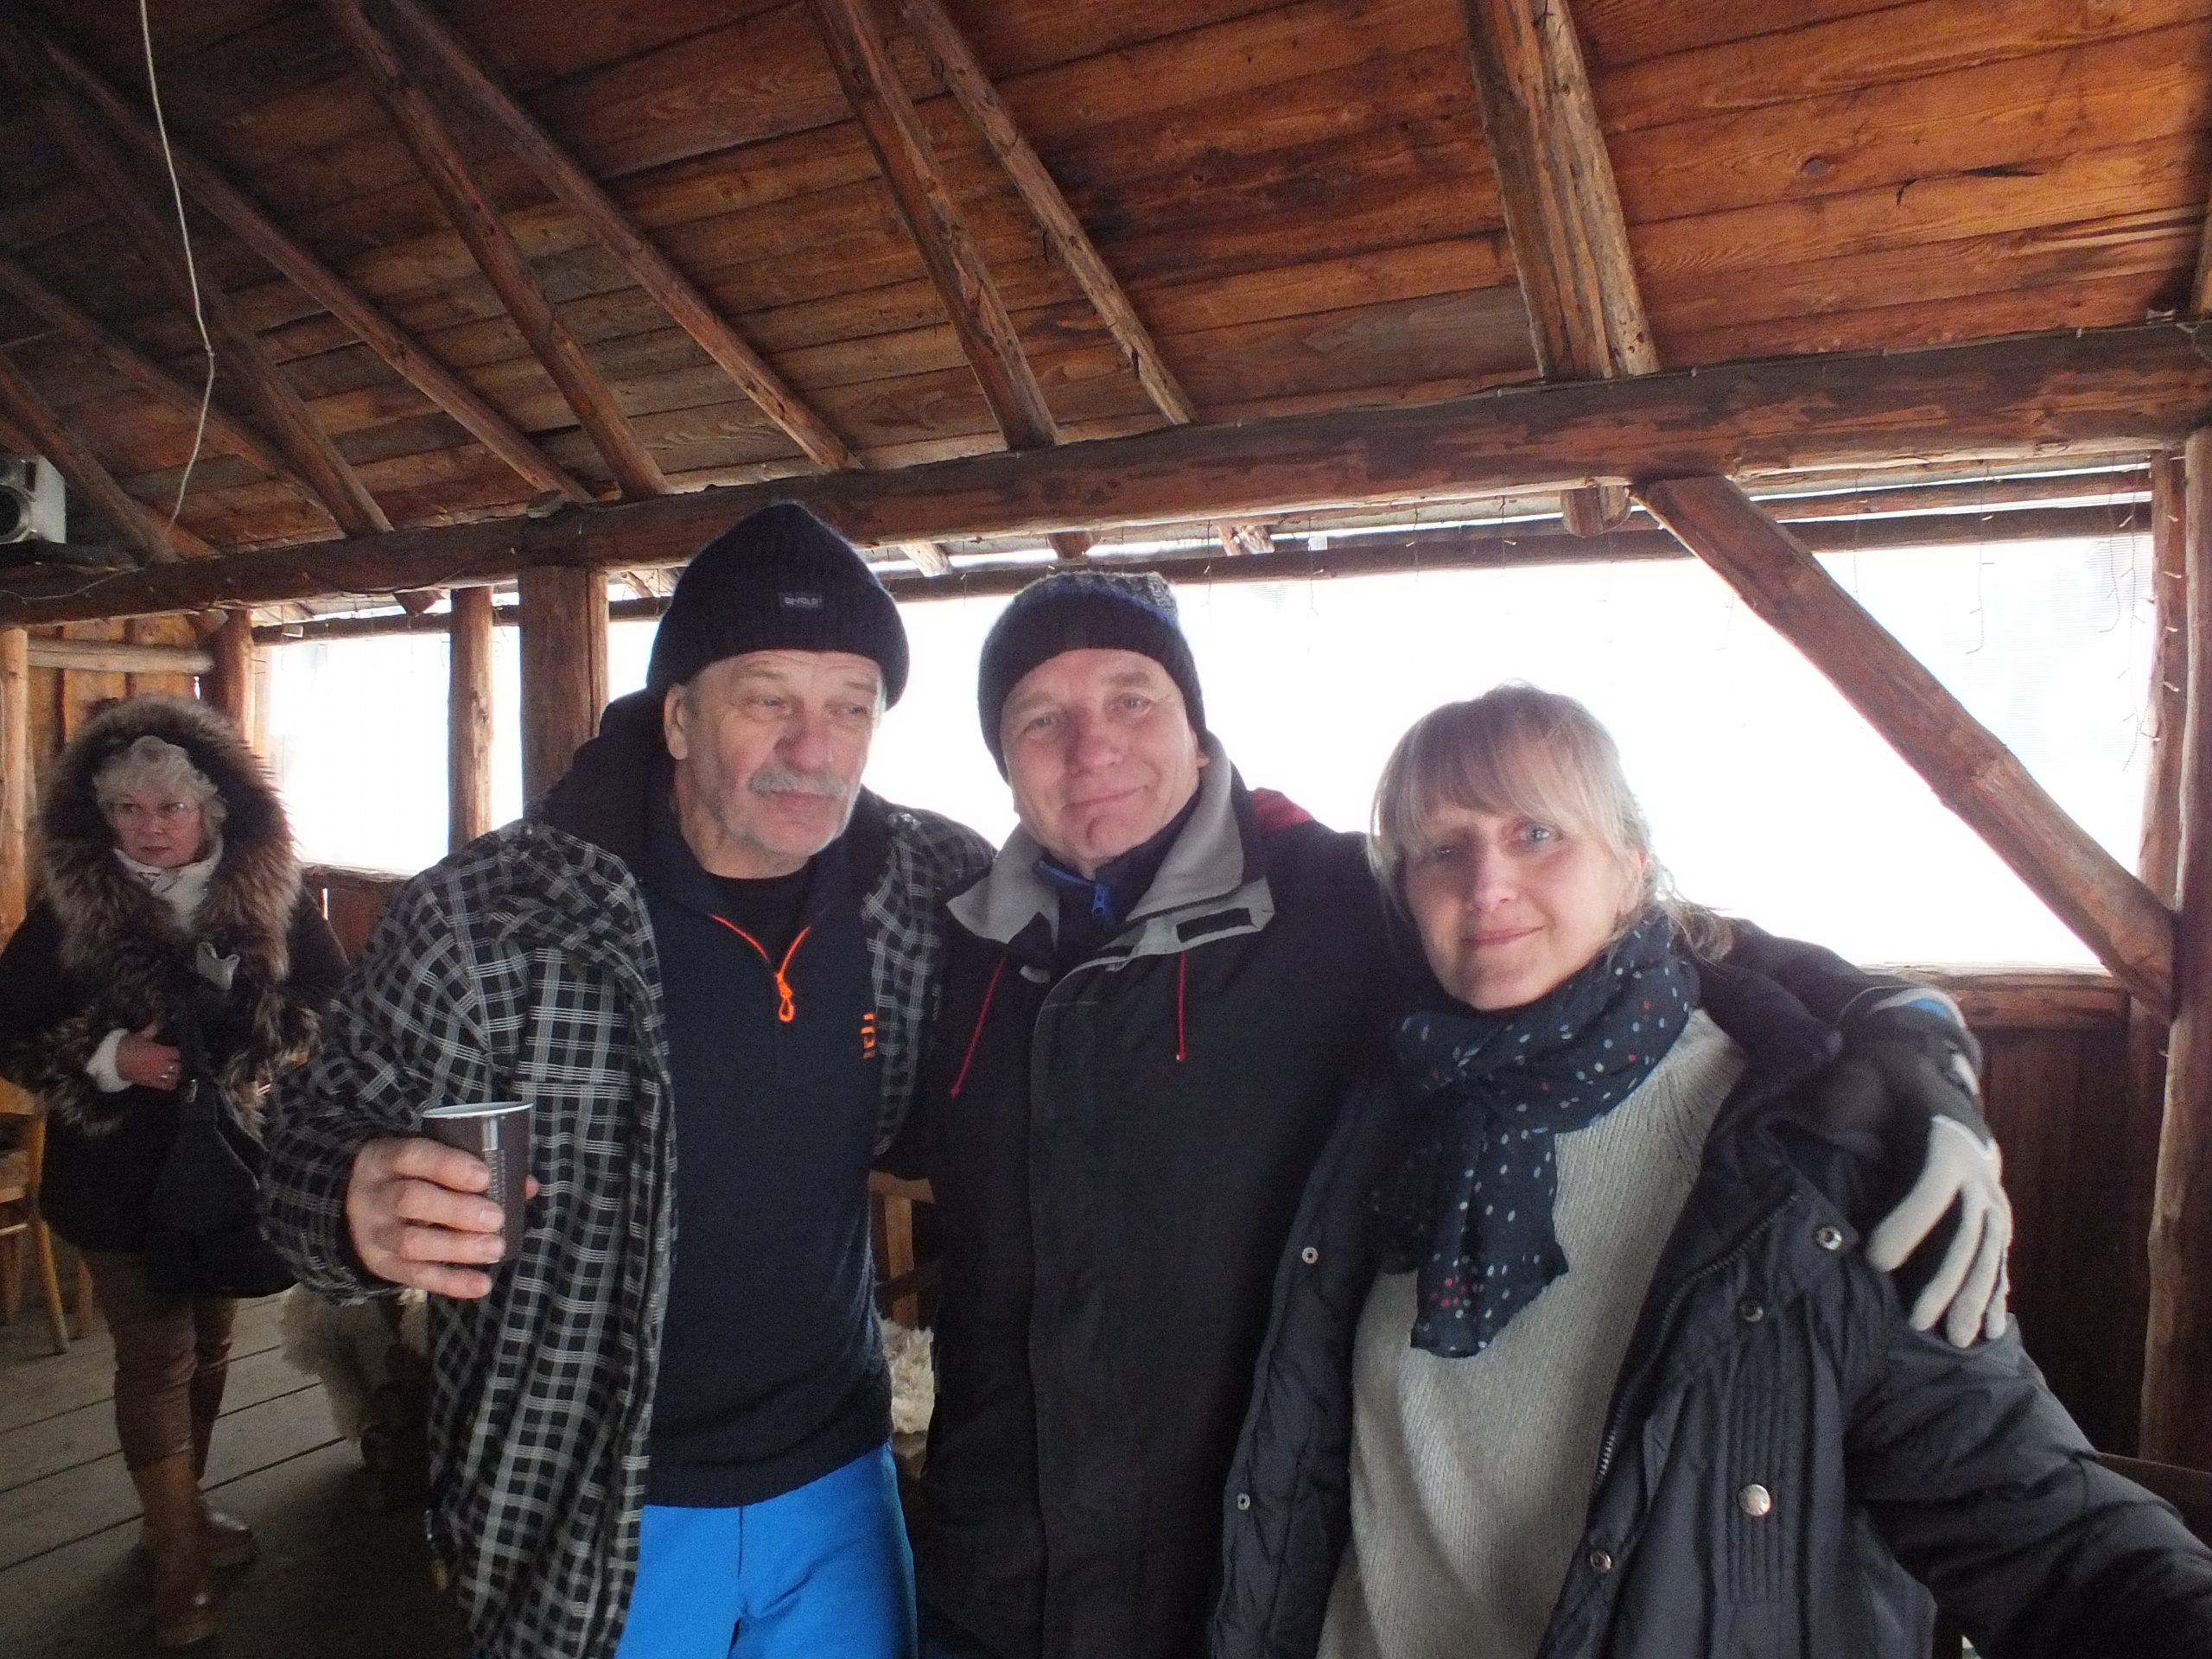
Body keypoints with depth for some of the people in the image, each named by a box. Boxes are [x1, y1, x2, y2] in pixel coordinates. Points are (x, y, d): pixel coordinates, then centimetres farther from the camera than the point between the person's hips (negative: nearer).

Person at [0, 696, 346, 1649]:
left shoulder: (268, 898, -7)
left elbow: (332, 994, 0)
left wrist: (270, 1053, -16)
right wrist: (109, 1059, -21)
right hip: (122, 1170, -2)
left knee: (209, 1342, 18)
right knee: (157, 1357, 2)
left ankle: (181, 1506, 40)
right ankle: (180, 1562, 19)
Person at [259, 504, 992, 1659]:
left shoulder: (930, 889, -9)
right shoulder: (487, 919, -18)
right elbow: (319, 1139, -9)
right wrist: (361, 1210, -31)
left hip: (836, 1487, 3)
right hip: (581, 1529, -2)